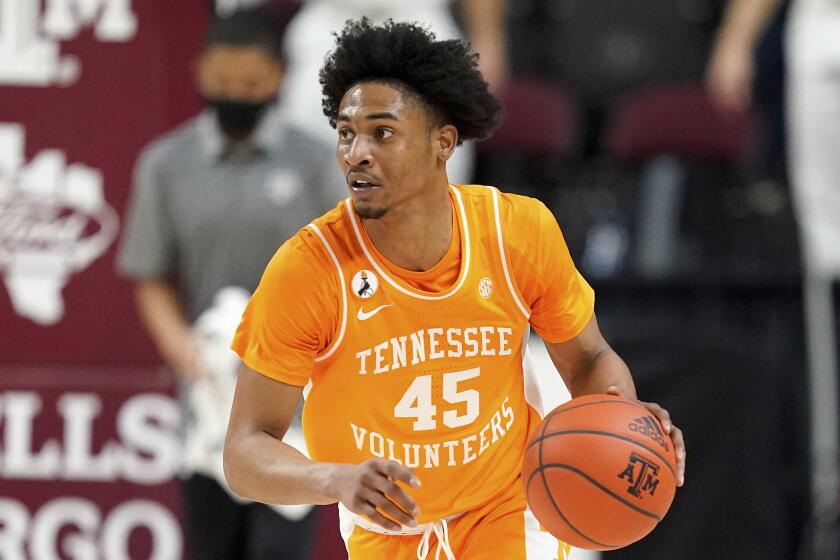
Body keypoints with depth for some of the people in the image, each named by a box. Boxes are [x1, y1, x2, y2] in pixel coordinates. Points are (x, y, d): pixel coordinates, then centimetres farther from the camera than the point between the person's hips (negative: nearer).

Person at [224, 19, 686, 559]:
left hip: (510, 515, 0)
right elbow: (246, 453, -22)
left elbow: (588, 360, 1)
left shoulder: (521, 229, -16)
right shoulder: (306, 270, -24)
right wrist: (337, 479, -42)